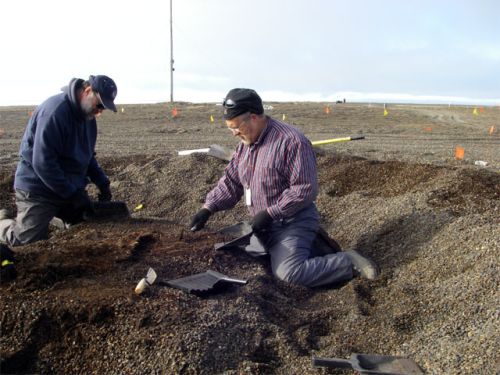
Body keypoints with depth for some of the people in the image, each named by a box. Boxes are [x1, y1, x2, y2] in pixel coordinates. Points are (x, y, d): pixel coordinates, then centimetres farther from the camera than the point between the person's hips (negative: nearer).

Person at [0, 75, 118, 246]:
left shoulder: (87, 115, 4)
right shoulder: (55, 110, -23)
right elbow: (42, 163, -26)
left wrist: (102, 182, 2)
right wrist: (72, 194, -23)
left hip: (71, 187, 8)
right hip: (38, 190, -8)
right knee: (31, 242, -5)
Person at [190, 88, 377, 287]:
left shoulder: (292, 141, -21)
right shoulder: (245, 144, 6)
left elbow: (305, 189, -23)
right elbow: (230, 181, 11)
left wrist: (269, 212, -24)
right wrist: (208, 208, -3)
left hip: (293, 222, -9)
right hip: (265, 226, 9)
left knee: (290, 272, -25)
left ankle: (349, 262, -5)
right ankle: (304, 247, 25)